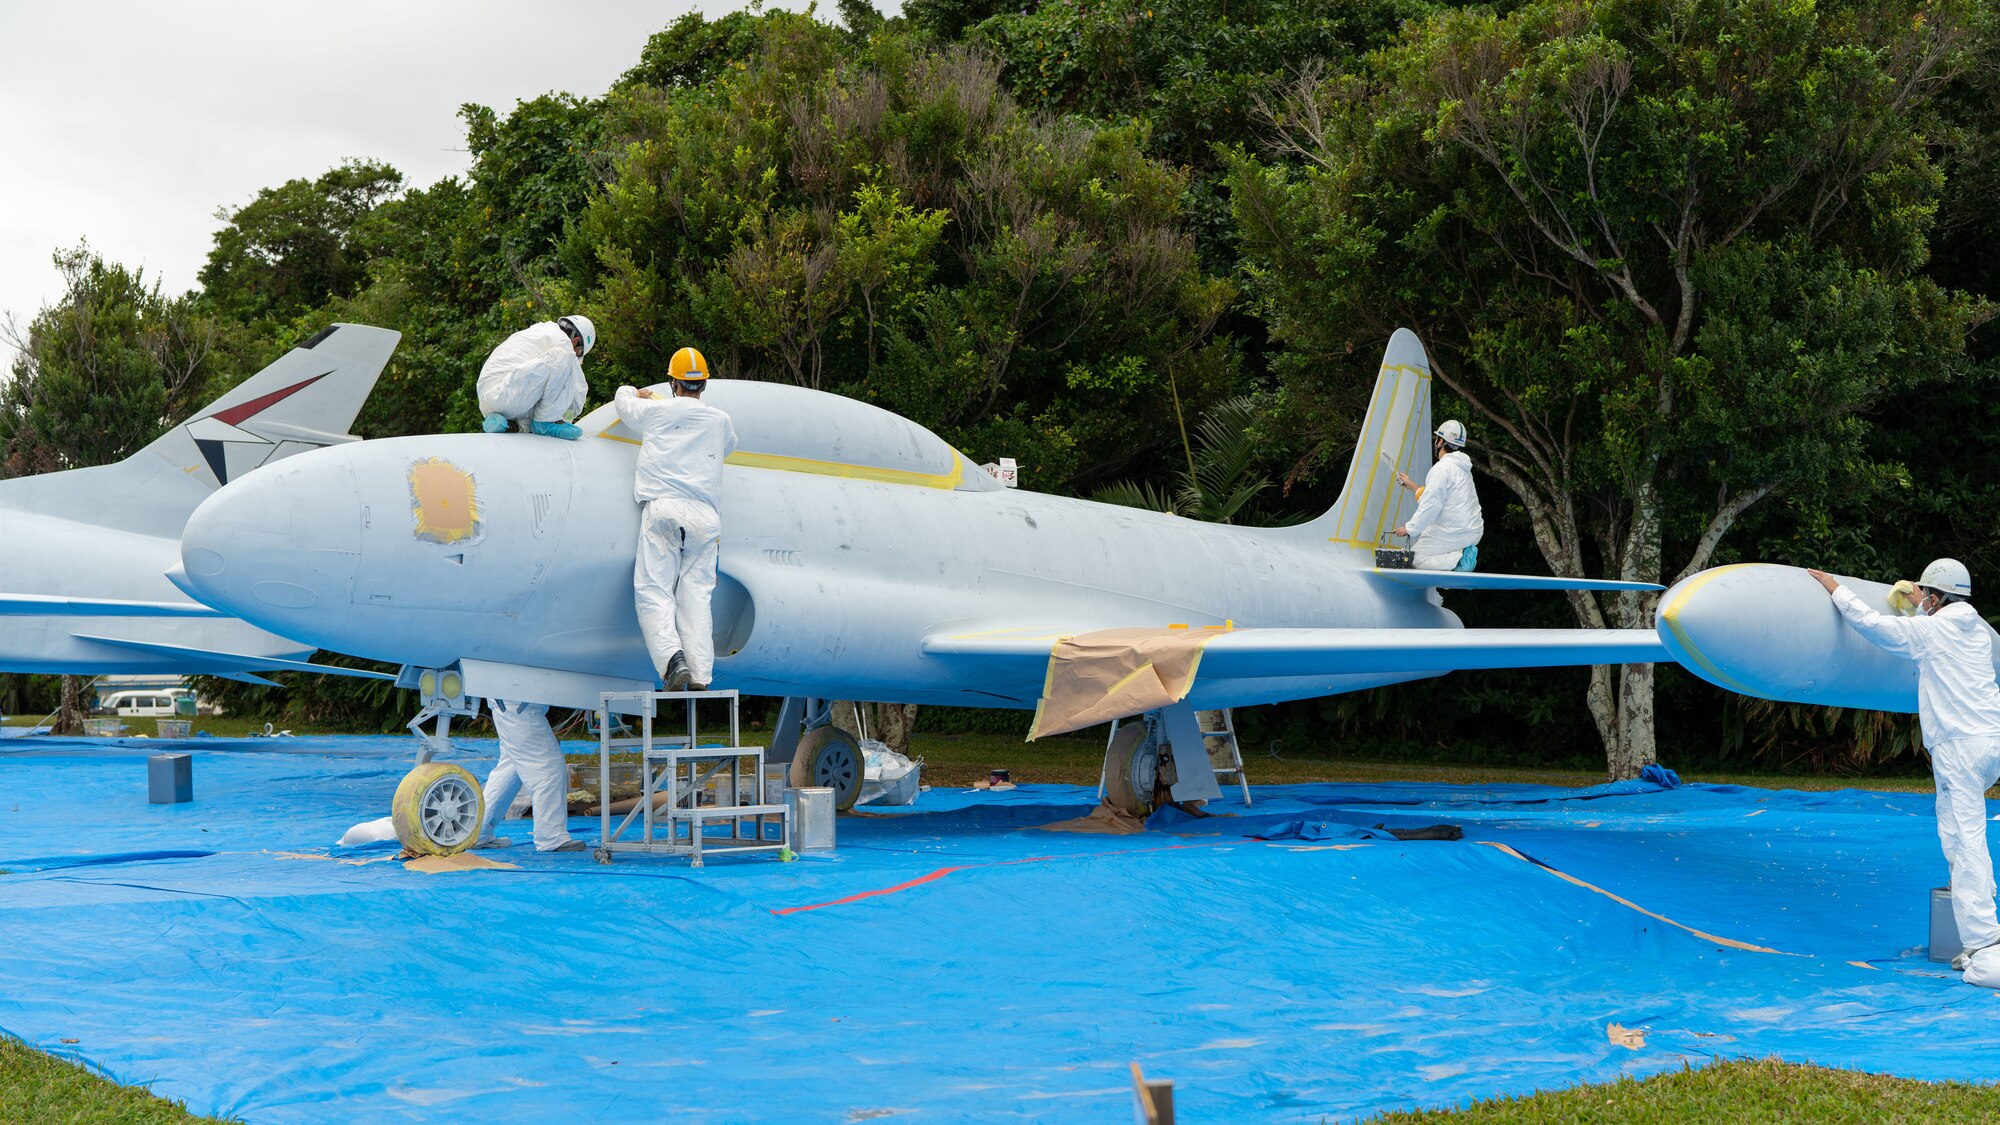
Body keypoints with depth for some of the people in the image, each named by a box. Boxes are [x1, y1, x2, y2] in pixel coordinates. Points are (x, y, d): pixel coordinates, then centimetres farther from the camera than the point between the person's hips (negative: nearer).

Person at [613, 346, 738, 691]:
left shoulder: (655, 411, 11)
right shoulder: (720, 420, 18)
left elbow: (623, 399, 32)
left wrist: (637, 393, 57)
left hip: (663, 508, -3)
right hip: (704, 517, 3)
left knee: (654, 591, -5)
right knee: (695, 595, 0)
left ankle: (672, 658, -26)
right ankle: (700, 675, -11)